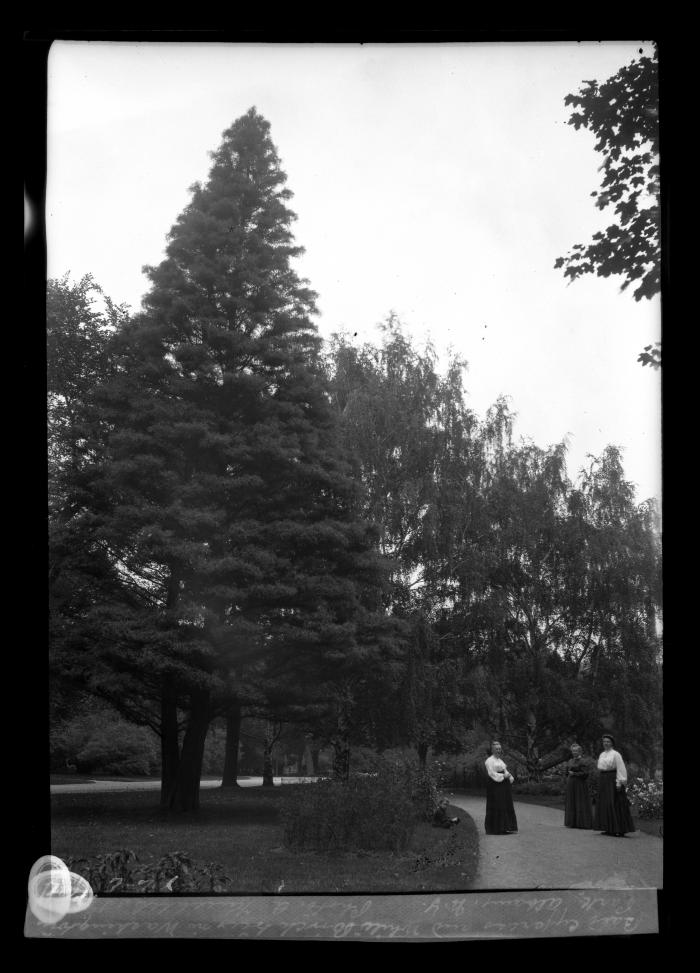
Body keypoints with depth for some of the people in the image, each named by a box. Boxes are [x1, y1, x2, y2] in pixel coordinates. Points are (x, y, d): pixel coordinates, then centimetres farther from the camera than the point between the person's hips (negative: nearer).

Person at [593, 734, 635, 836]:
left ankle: (620, 830, -7)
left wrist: (619, 782, -19)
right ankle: (609, 829, 11)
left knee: (616, 804, -9)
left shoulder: (615, 754, -8)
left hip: (613, 780, -8)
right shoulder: (602, 755, 15)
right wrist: (600, 781, 13)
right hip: (603, 781, 8)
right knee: (604, 804, 6)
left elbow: (620, 769, -12)